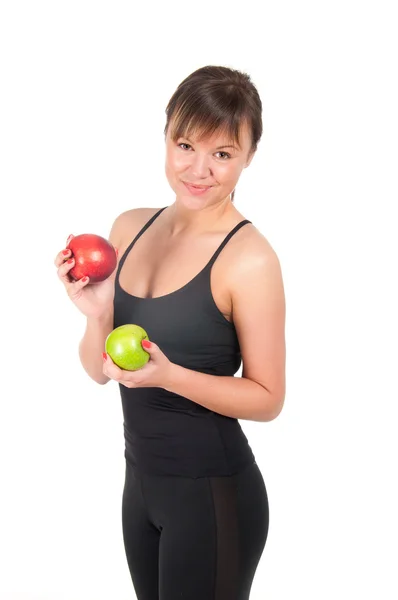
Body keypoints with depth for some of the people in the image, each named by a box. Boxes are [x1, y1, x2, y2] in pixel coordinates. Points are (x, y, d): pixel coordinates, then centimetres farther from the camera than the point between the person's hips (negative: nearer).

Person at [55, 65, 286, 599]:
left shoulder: (248, 258, -18)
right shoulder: (130, 228, 0)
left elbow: (267, 399, -13)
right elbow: (100, 371, 4)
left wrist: (168, 375, -26)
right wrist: (97, 314, -16)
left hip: (213, 496, -6)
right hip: (141, 479, 6)